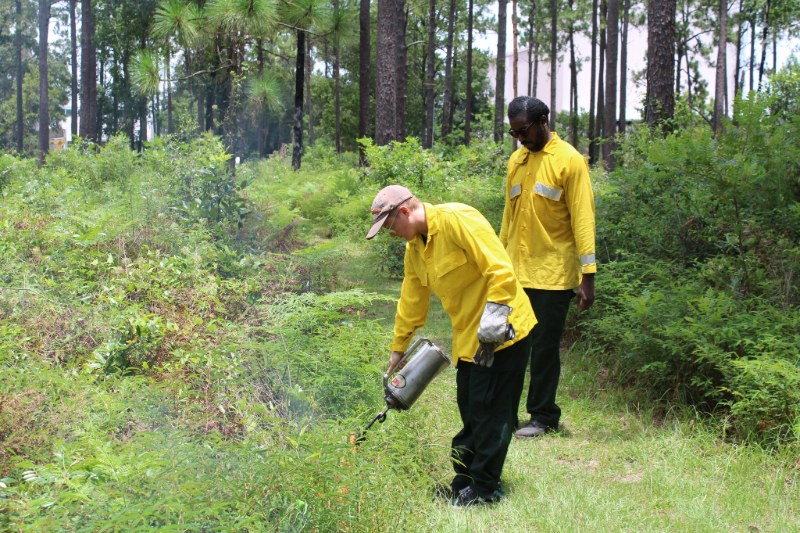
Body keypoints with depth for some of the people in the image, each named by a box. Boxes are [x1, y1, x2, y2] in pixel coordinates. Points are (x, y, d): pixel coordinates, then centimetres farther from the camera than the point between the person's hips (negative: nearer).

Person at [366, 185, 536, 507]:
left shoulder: (458, 220, -18)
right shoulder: (414, 248, 11)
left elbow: (501, 269, -23)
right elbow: (412, 301, 22)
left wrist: (493, 317, -27)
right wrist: (398, 348, 27)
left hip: (500, 332, -9)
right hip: (468, 337, 9)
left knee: (490, 410, -2)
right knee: (469, 411, 13)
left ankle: (485, 488, 7)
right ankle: (465, 480, 24)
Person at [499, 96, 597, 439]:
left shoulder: (569, 161, -6)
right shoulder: (517, 161, 12)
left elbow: (582, 218, -9)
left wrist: (587, 275, -14)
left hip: (553, 273, -5)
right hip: (515, 273, 5)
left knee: (544, 347, 1)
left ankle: (543, 417, 14)